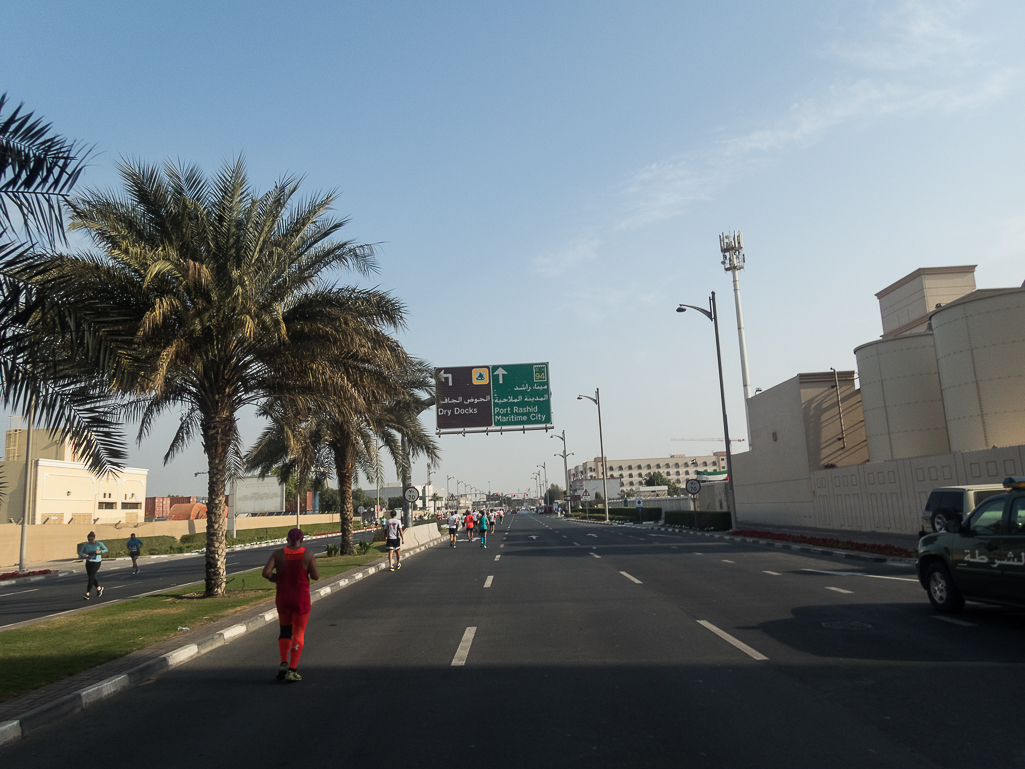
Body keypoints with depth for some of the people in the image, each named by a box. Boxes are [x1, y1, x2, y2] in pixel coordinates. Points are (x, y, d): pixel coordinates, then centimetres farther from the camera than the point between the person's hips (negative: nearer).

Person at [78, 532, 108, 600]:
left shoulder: (99, 544, -7)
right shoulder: (86, 545, -1)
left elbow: (106, 549, 4)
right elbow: (81, 552, 8)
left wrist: (100, 551, -15)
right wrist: (84, 555, -14)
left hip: (96, 562, -4)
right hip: (88, 562, 4)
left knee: (91, 577, -12)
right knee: (92, 577, 11)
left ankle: (87, 594, -9)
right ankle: (99, 588, 35)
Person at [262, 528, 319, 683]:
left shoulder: (277, 554, -4)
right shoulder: (308, 554, -9)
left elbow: (266, 572, -16)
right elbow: (316, 576, -11)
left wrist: (277, 579, 4)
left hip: (282, 600, 2)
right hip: (301, 600, -2)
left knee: (285, 631, 22)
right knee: (299, 635, 8)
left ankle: (283, 663, 3)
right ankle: (292, 671, -1)